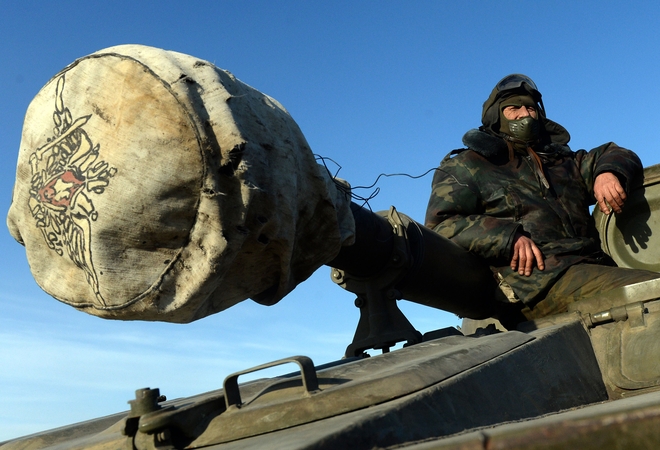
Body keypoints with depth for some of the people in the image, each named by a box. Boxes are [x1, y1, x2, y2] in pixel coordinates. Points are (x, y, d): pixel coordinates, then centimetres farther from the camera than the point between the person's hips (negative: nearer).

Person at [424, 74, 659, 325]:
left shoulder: (562, 161, 34)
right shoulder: (465, 166, 16)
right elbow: (440, 227, 2)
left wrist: (608, 173, 4)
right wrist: (508, 238, -13)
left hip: (594, 265, 6)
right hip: (534, 276, -6)